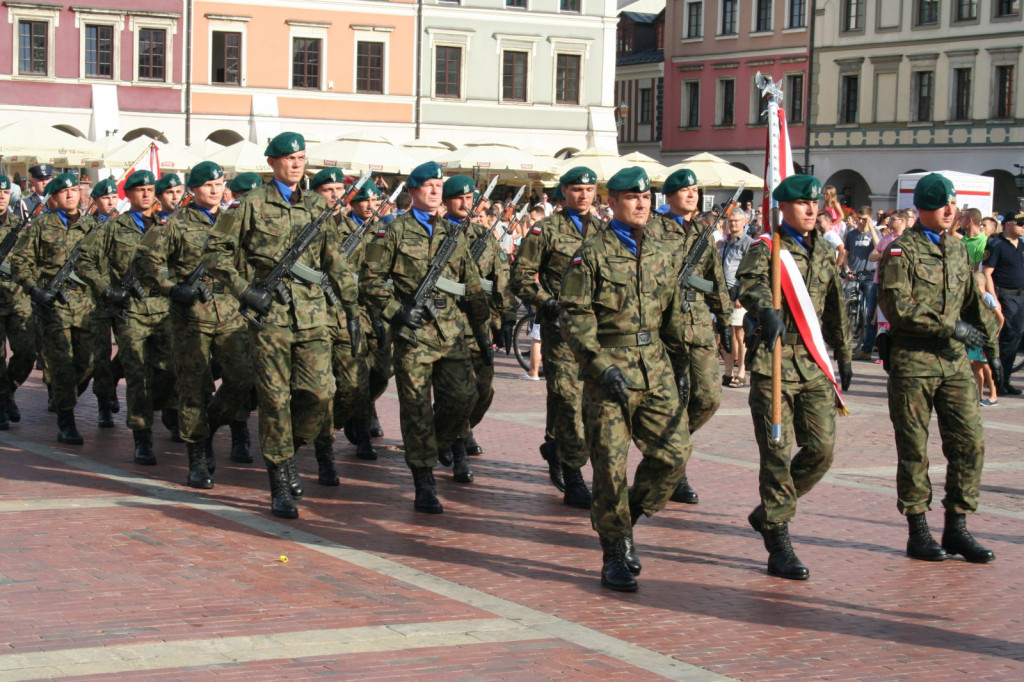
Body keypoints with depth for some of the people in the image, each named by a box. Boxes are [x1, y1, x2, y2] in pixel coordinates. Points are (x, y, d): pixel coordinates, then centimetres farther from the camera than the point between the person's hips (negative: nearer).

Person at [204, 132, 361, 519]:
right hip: (269, 316, -4)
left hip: (312, 316, 4)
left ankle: (287, 454, 22)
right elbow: (216, 252, 1)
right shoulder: (252, 204, 1)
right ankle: (280, 487, 7)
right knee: (275, 399, -2)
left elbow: (335, 262, 19)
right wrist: (244, 290, -8)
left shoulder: (317, 207, 14)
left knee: (321, 394, -5)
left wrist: (351, 309, 16)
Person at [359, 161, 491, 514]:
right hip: (413, 332, -4)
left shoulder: (453, 234, 15)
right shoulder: (394, 232, 1)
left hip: (451, 332, 4)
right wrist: (396, 310, -13)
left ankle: (432, 449, 23)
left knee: (463, 396, -4)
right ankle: (424, 486, 4)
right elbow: (370, 279, -1)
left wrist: (482, 331, 18)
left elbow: (472, 287, 19)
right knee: (417, 406, -2)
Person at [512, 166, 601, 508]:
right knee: (568, 397, -10)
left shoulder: (604, 230, 15)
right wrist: (548, 303, -13)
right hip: (561, 324, -5)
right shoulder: (546, 230, 1)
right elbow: (522, 278, -1)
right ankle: (572, 480, -7)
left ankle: (554, 446, 39)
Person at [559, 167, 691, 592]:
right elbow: (574, 315, -8)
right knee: (610, 464, -3)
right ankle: (616, 554, 9)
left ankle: (625, 519, 22)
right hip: (610, 368, -5)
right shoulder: (593, 252, -4)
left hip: (656, 367, 5)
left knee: (673, 453, -2)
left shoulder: (665, 248, 11)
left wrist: (679, 363, 16)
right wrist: (602, 365, -16)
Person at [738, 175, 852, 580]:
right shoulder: (766, 248, -3)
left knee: (822, 450, 1)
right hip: (775, 361, -6)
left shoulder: (822, 252, 16)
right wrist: (765, 309, -46)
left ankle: (768, 513, 23)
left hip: (815, 365, 6)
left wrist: (844, 357, 26)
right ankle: (779, 549, 1)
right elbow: (749, 283, -25)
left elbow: (835, 310, 25)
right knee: (779, 454, -5)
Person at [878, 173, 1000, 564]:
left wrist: (991, 349, 19)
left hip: (954, 360, 6)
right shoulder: (901, 251, -5)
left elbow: (975, 303, 23)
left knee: (970, 443, 1)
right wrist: (950, 326, -17)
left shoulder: (958, 250, 16)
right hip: (912, 360, -6)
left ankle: (956, 529, 10)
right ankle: (918, 533, 9)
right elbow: (897, 306, -16)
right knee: (913, 449, 1)